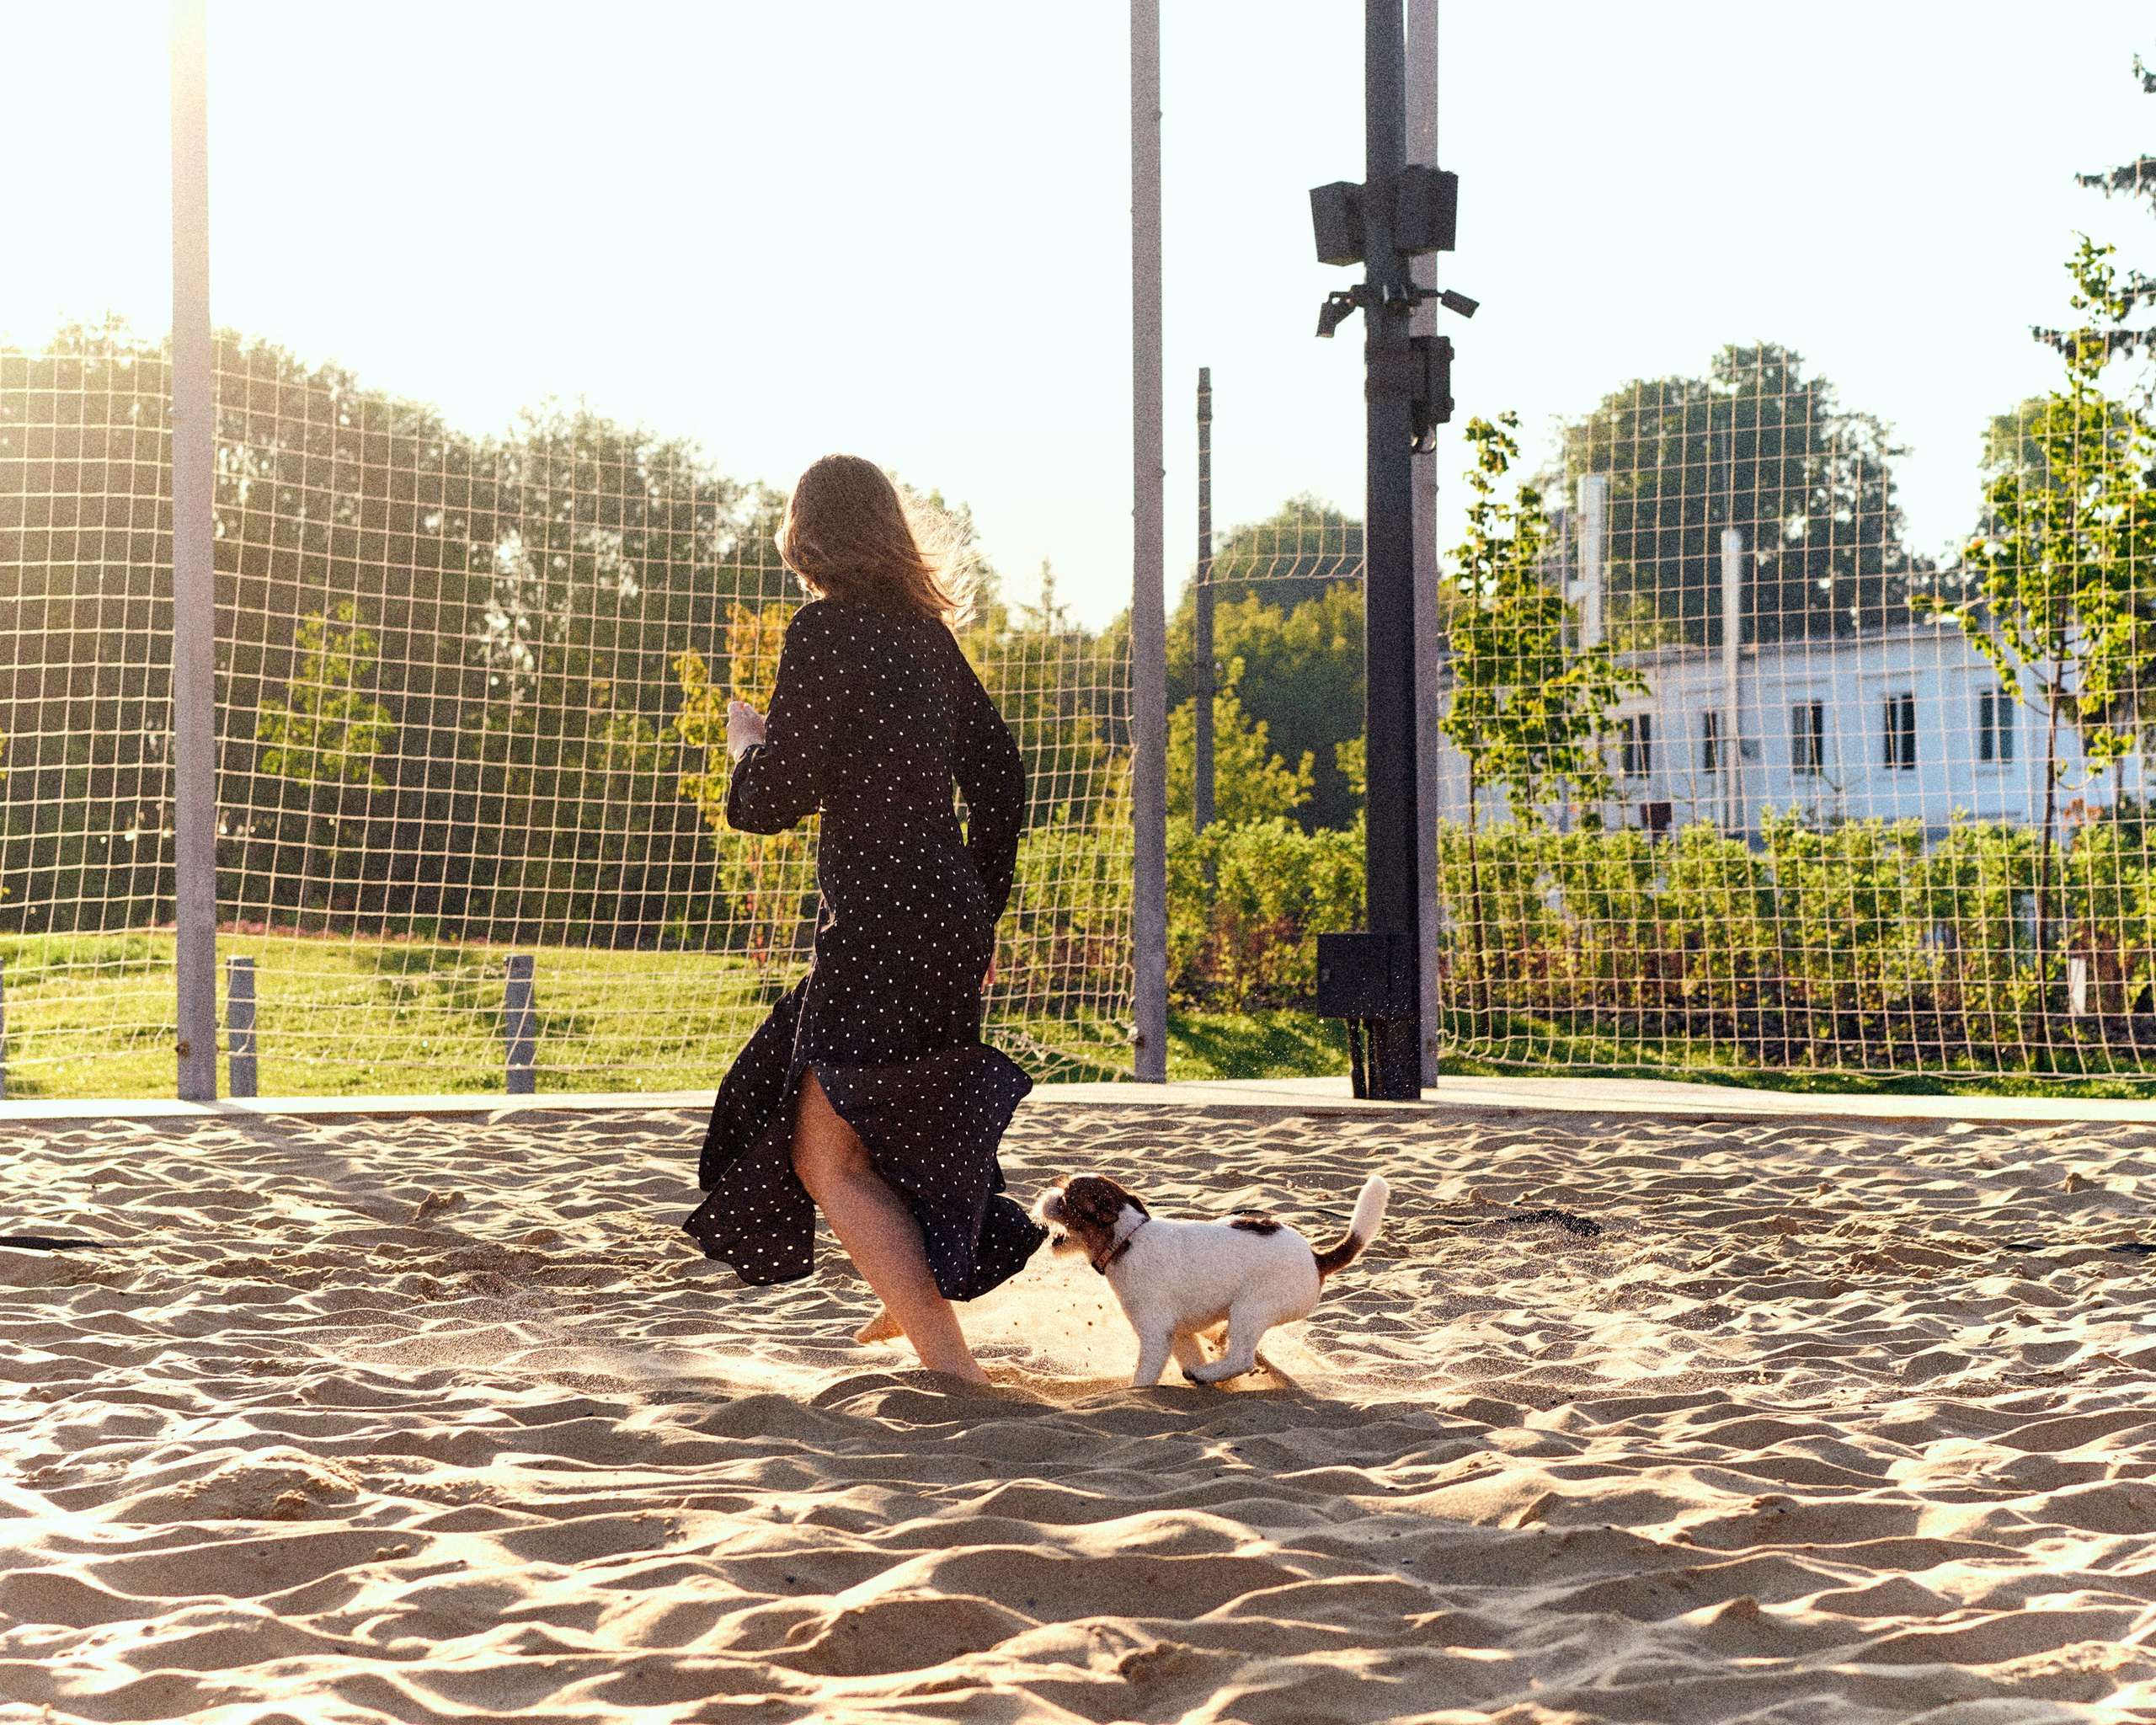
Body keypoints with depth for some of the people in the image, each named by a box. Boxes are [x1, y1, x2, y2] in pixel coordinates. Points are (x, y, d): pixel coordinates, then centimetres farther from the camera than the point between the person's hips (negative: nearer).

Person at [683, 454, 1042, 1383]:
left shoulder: (825, 631, -12)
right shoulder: (925, 634, 12)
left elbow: (775, 798, -14)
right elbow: (1000, 774, 16)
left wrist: (745, 739, 9)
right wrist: (978, 915, 24)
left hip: (884, 922, -9)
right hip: (947, 912, 9)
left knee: (830, 1157, -5)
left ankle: (953, 1366, -12)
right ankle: (919, 1294, 39)